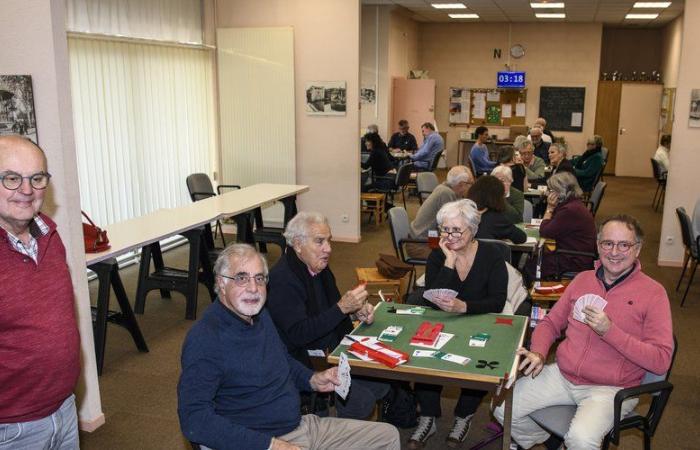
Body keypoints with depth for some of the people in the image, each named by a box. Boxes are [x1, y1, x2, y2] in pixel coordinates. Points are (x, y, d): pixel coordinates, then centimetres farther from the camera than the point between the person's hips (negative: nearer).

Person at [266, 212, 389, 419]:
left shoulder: (319, 266, 7)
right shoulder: (282, 279, -21)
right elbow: (298, 334, -26)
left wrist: (356, 312, -1)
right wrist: (342, 308, -28)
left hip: (333, 350, 9)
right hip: (305, 363, -9)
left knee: (382, 381, -2)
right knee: (361, 400, -19)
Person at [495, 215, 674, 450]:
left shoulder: (653, 293, -6)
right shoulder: (583, 280, 9)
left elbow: (661, 360, -12)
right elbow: (551, 323, 17)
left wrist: (609, 331, -21)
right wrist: (538, 353, -4)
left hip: (610, 389, -5)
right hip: (561, 375, 5)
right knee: (503, 408, -7)